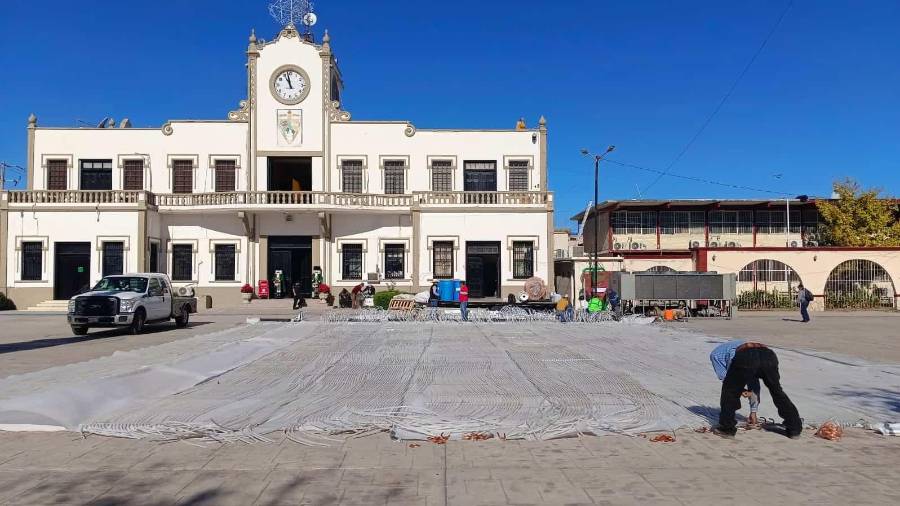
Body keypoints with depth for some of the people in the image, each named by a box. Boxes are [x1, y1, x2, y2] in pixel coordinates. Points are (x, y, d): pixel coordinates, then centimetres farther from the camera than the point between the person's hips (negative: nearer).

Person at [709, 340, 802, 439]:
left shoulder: (715, 353, 36)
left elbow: (724, 377, 23)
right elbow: (754, 383, 48)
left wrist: (741, 390, 35)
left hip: (745, 359, -5)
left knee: (729, 392, 18)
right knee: (778, 393, 27)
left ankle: (727, 428, 20)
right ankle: (794, 429, 31)